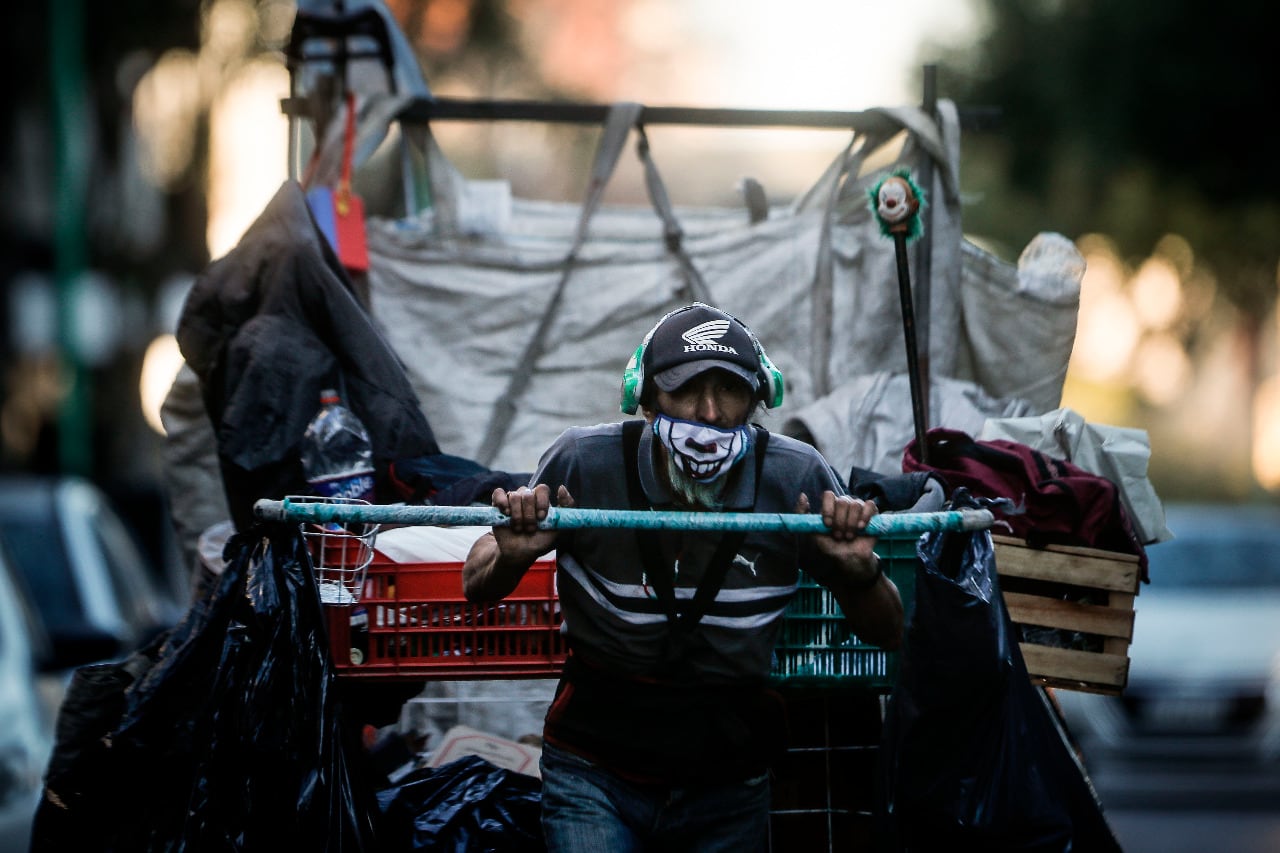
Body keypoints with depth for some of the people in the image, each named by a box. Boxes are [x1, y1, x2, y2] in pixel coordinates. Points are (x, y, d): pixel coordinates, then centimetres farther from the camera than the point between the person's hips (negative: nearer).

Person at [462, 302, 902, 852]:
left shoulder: (796, 480, -10)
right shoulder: (585, 462, -14)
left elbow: (885, 636, 0)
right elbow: (477, 589, 0)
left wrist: (859, 571, -23)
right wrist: (511, 556, -24)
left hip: (730, 788, 2)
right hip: (596, 775, -2)